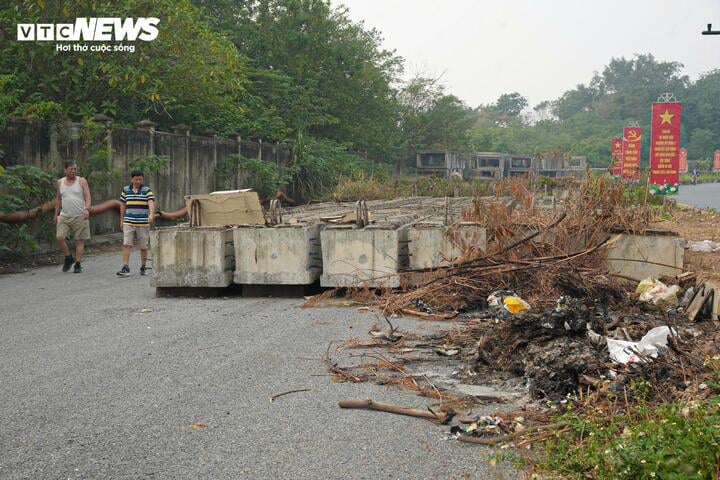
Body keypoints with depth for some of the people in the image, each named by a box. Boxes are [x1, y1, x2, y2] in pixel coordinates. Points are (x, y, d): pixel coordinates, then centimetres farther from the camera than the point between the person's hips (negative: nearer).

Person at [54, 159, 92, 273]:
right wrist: (56, 214, 17)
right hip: (64, 216, 2)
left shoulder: (82, 181, 0)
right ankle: (68, 258, 10)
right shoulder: (60, 182, 10)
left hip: (80, 216, -2)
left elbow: (87, 196, -8)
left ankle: (78, 264, 7)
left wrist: (87, 209, -24)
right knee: (59, 238, -11)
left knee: (79, 240, -1)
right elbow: (58, 199, 18)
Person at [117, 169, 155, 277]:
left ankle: (143, 267, 21)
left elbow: (151, 203, -15)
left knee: (143, 247, 7)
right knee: (126, 245, -9)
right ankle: (125, 268, -10)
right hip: (128, 222, 1)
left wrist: (151, 214, -33)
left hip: (143, 223, -1)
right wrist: (121, 220, 16)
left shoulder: (147, 190, -1)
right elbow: (123, 205, 15)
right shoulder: (125, 190, 7)